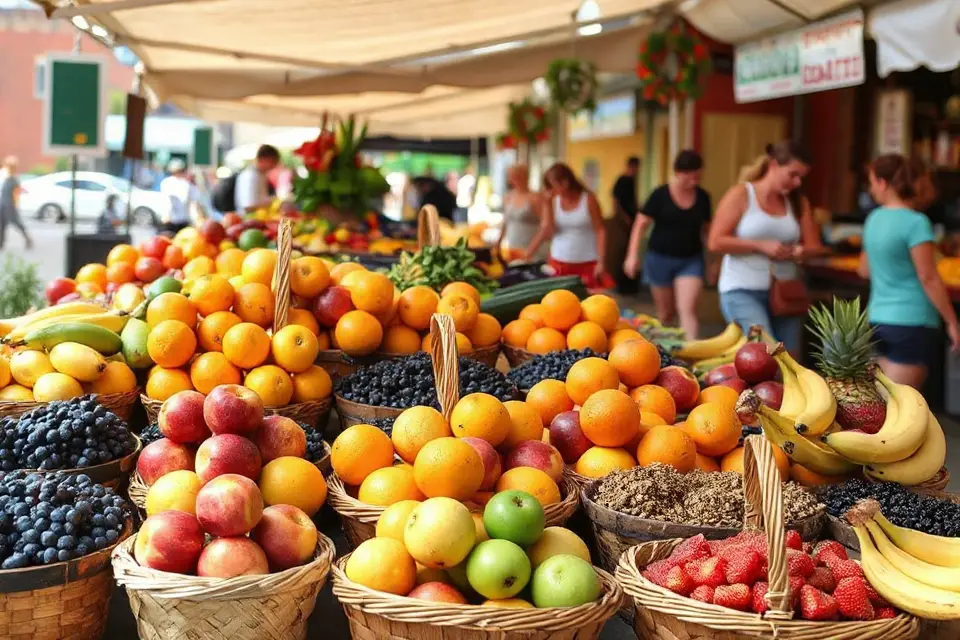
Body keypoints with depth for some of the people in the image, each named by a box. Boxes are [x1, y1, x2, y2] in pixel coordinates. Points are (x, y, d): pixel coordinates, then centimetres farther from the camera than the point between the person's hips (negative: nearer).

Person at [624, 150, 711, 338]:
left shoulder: (703, 197, 2)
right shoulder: (660, 195, -8)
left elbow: (706, 228, 12)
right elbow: (641, 224, -8)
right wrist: (632, 255, -18)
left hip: (691, 260, 1)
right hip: (661, 258, -1)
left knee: (688, 309, -12)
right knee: (666, 313, 11)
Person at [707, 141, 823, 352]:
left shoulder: (798, 203, 11)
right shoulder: (741, 195, -3)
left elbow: (814, 246, 11)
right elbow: (715, 242, -9)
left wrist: (797, 252, -13)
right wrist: (761, 246, -15)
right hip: (743, 290, -5)